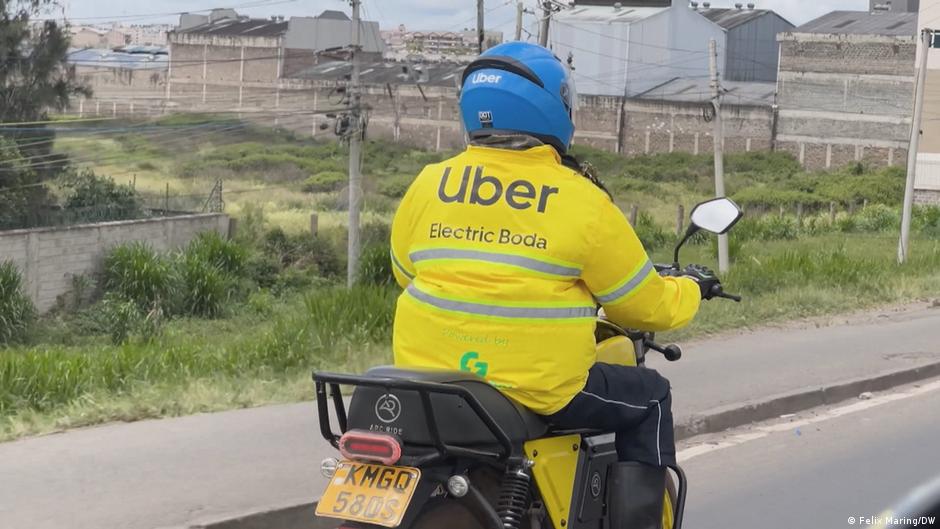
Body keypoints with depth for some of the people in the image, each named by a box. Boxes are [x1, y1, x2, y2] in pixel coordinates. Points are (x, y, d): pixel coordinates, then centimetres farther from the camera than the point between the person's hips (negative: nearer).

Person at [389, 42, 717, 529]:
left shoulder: (427, 185, 2)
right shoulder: (581, 201, -8)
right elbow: (644, 305, 1)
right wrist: (689, 292, 23)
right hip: (539, 391, -4)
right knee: (649, 397, 19)